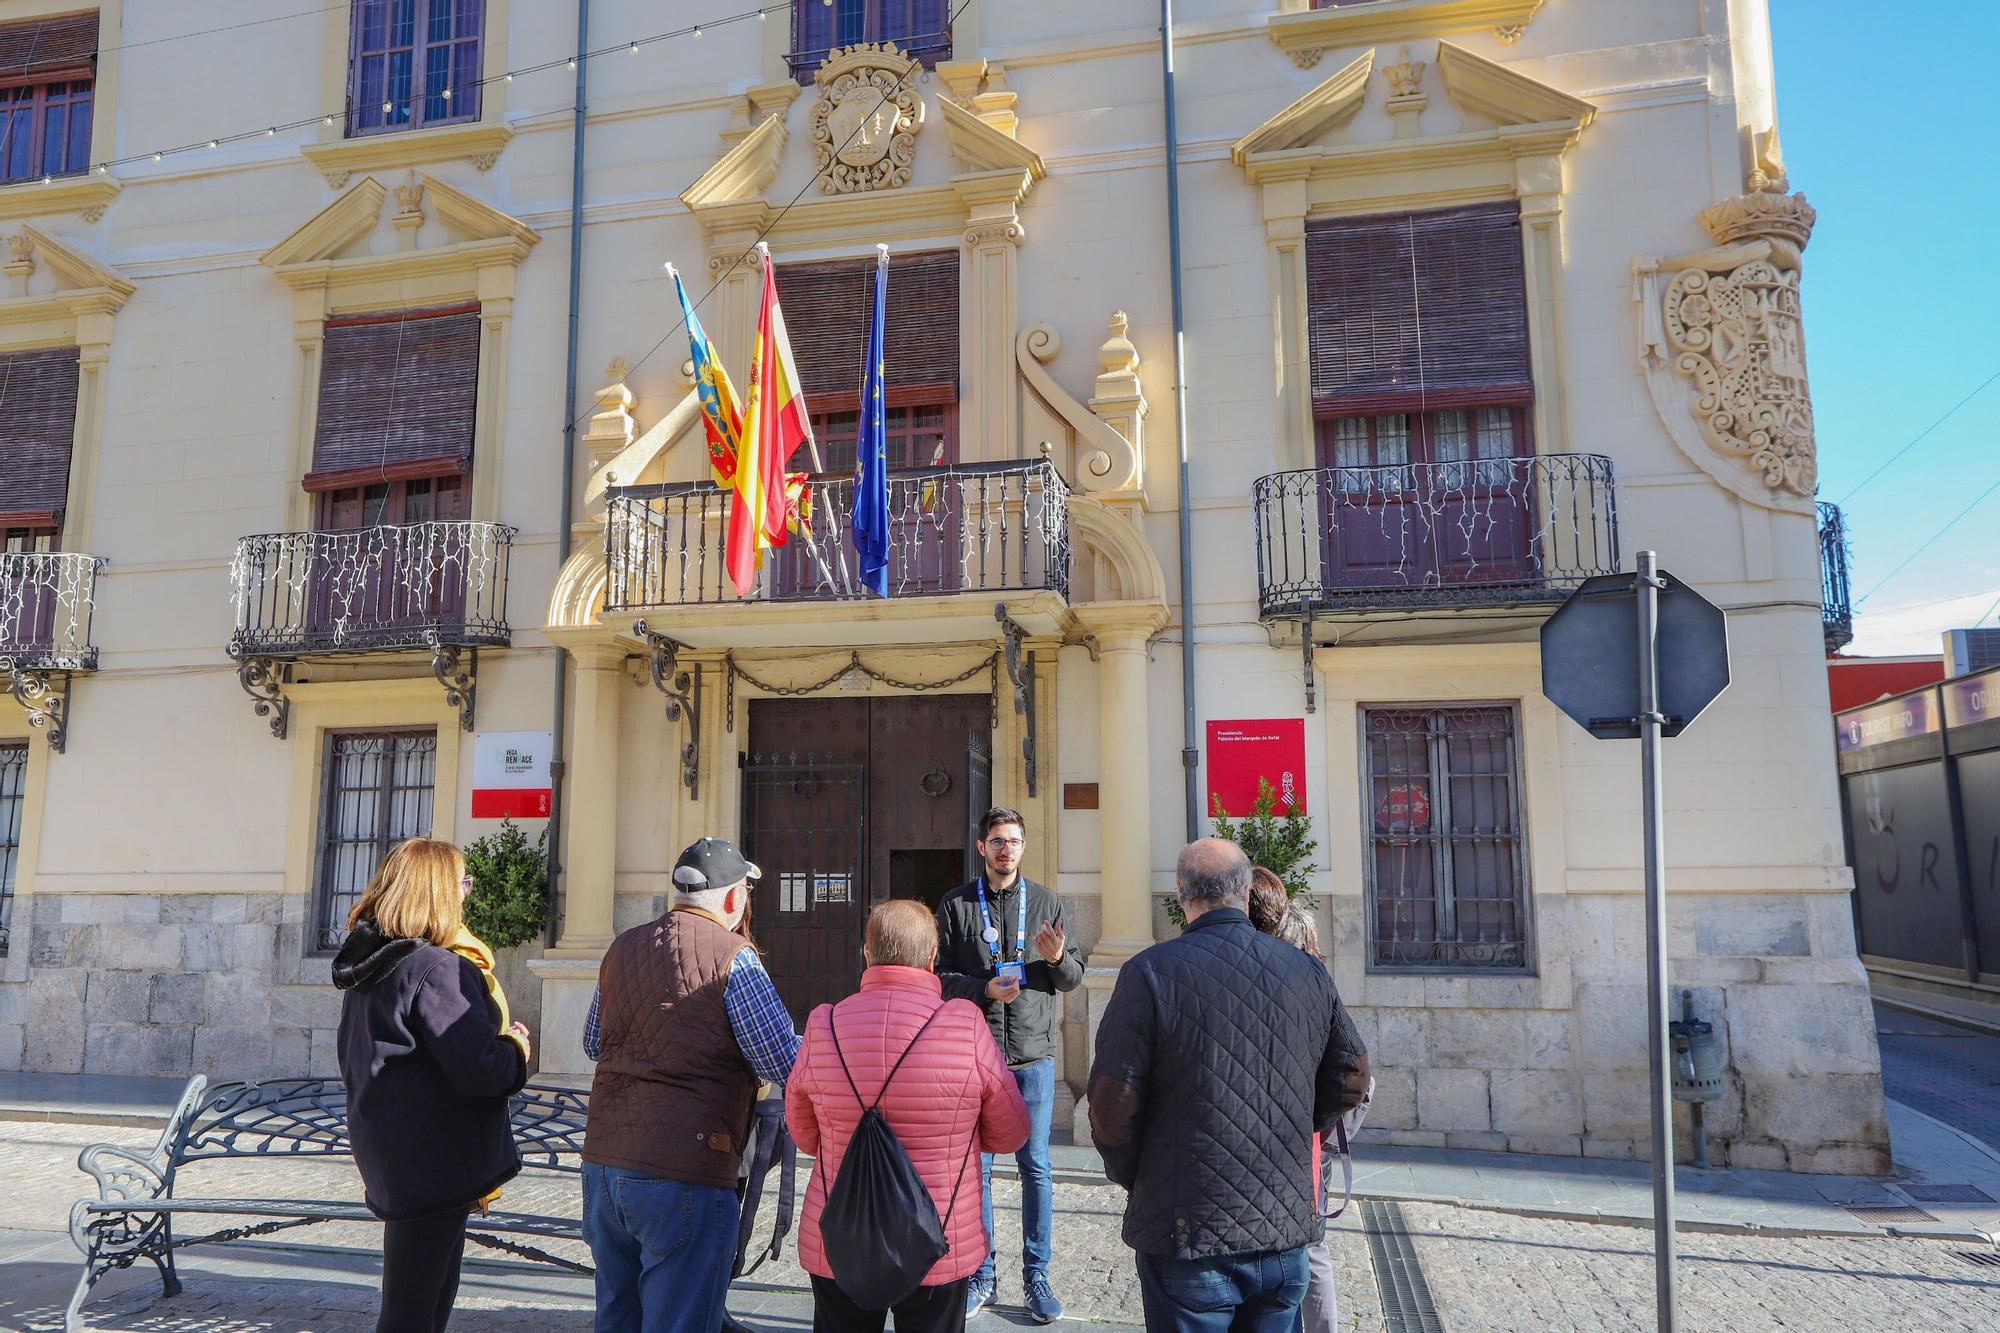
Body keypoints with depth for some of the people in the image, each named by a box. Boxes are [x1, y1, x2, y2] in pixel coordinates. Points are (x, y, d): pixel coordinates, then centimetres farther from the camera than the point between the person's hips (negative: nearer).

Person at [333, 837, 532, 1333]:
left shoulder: (366, 969, 8)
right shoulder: (436, 970, -21)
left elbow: (353, 1062, 22)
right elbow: (481, 1070, -26)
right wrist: (516, 1050, -6)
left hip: (389, 1157, 9)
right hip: (434, 1164, -9)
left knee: (434, 1292, 21)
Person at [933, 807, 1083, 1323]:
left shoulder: (1046, 903, 6)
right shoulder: (956, 904, 3)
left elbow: (1075, 976, 6)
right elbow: (938, 975, -1)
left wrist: (1059, 959, -15)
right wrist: (985, 988, -17)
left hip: (1033, 1054, 1)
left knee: (1035, 1166, 6)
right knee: (976, 1167, 7)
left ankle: (1036, 1275, 19)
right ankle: (981, 1274, 21)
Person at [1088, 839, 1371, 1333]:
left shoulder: (1149, 973, -14)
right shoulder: (1308, 972, -1)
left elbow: (1112, 1107, -14)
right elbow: (1351, 1078, 9)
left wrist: (1131, 1177, 5)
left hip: (1188, 1238, -3)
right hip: (1287, 1230, 4)